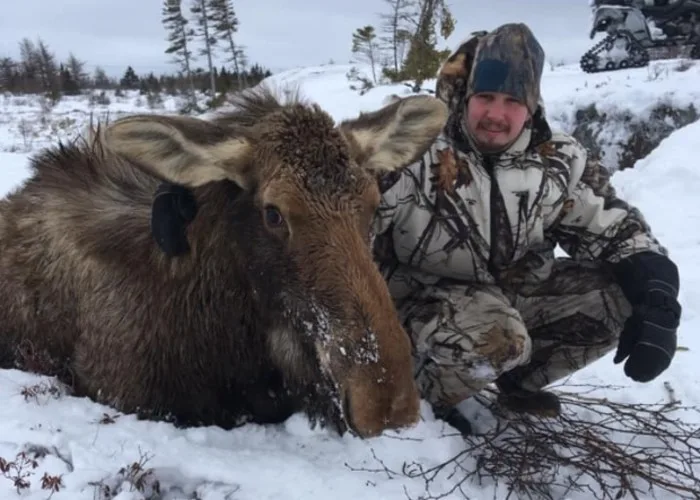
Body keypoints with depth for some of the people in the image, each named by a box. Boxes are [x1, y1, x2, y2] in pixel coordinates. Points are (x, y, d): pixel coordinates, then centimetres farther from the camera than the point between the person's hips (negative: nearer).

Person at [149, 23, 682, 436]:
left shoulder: (560, 160, -5)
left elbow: (617, 231, 2)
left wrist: (658, 301, -16)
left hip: (515, 293, 6)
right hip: (425, 300, -6)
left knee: (623, 294, -9)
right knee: (494, 339, -37)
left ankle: (519, 379, 13)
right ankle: (430, 395, -1)